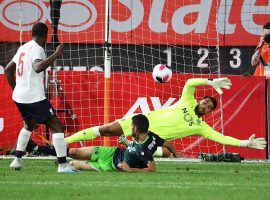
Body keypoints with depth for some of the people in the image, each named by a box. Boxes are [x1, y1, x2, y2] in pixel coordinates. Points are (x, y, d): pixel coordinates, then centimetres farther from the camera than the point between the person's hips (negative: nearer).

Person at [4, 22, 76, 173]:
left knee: (29, 125, 30)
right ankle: (63, 164, -12)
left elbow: (8, 70, 22)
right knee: (57, 127, -5)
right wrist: (56, 55, -31)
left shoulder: (23, 48, 14)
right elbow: (38, 68, -32)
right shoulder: (37, 49, -12)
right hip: (35, 98, -9)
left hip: (19, 97, 9)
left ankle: (17, 160, 24)